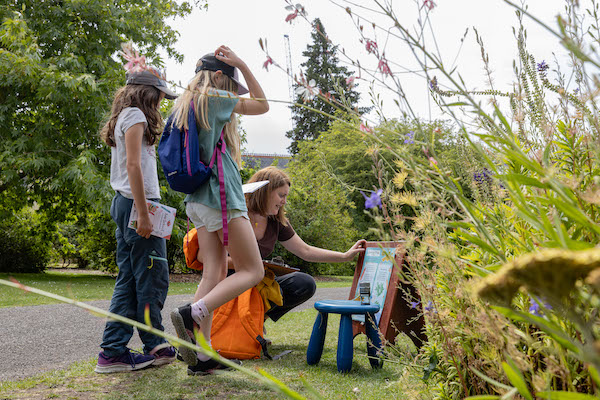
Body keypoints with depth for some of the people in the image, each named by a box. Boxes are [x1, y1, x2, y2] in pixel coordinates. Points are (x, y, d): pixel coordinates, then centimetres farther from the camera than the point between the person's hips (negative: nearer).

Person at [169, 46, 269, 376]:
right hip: (221, 196, -9)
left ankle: (202, 356, -1)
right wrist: (242, 65, 9)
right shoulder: (213, 98, -5)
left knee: (215, 274, 5)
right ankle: (192, 315, -22)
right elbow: (262, 105, 5)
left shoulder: (185, 105, 18)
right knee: (252, 271, -4)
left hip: (198, 200, 9)